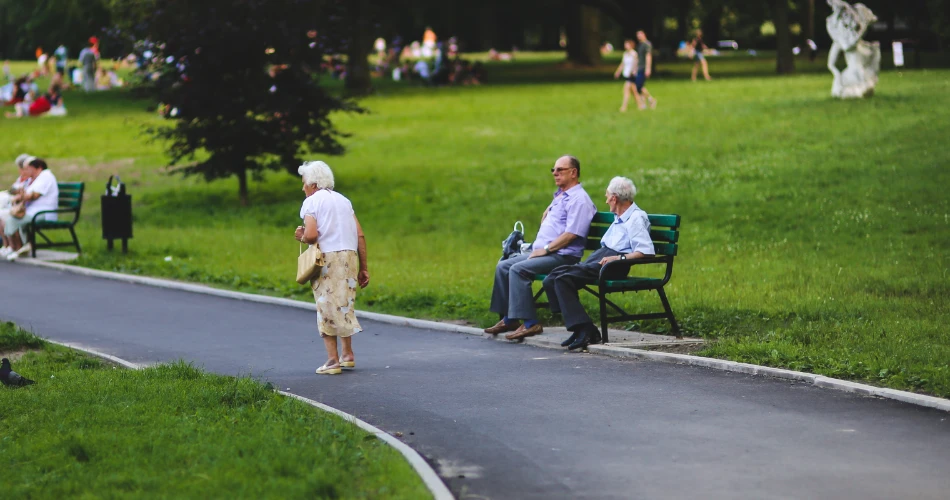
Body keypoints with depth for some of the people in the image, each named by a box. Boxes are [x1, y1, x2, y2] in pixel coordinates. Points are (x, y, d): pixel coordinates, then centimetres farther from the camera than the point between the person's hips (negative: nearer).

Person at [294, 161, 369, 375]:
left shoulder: (311, 202, -1)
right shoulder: (344, 200, 17)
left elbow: (311, 235, -16)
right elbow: (360, 235, 10)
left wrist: (301, 237, 7)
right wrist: (363, 267, 13)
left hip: (327, 258, -6)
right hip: (350, 256, 6)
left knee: (327, 308, 0)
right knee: (345, 305, 18)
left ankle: (333, 359, -4)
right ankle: (348, 354, 21)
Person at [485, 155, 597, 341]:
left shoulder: (578, 199, -11)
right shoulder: (560, 196, 21)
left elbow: (571, 234, -21)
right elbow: (545, 216, 41)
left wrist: (546, 249, -18)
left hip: (562, 256, -10)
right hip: (543, 252, 10)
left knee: (518, 269, -27)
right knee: (503, 267, 3)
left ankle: (530, 323, -28)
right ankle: (509, 319, 4)